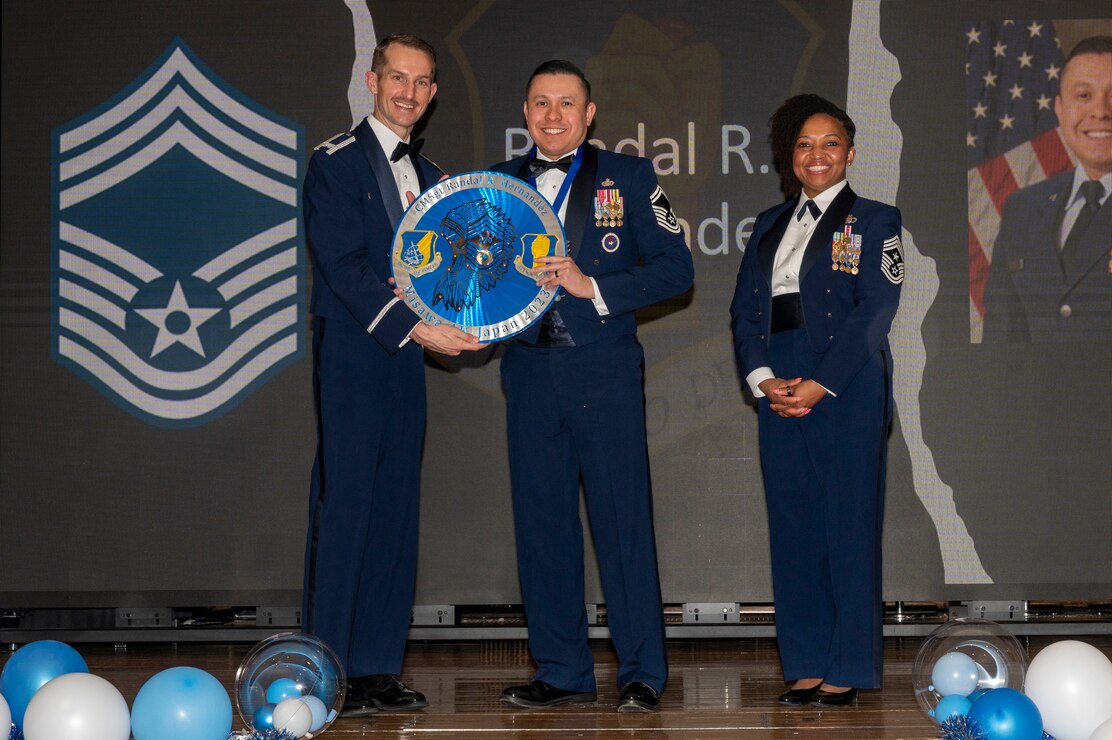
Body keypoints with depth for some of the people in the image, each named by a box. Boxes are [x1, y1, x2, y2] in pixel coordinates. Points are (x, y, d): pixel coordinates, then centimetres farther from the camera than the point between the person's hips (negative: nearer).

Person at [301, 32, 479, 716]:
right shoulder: (336, 162, -3)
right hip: (352, 357, -7)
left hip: (406, 356, 7)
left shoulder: (429, 175, 19)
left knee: (396, 511, 5)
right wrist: (411, 323, -20)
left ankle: (379, 669, 10)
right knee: (344, 506, -7)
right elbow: (342, 263, -13)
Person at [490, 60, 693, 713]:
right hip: (529, 371, 3)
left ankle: (644, 674, 5)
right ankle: (563, 672, 14)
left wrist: (592, 286, -12)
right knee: (542, 524, 5)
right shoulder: (496, 185, 14)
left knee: (624, 522, -3)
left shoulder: (630, 178, 6)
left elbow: (676, 269, -1)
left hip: (605, 372, -3)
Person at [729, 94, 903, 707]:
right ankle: (806, 667, 11)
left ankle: (846, 671, 4)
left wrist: (819, 385, -15)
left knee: (848, 524, -3)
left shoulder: (873, 221, 2)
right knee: (792, 525, 5)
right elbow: (744, 308, 11)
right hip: (779, 392, 5)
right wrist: (762, 379, -6)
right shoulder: (769, 226, 18)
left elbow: (874, 310, -8)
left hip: (846, 389, -5)